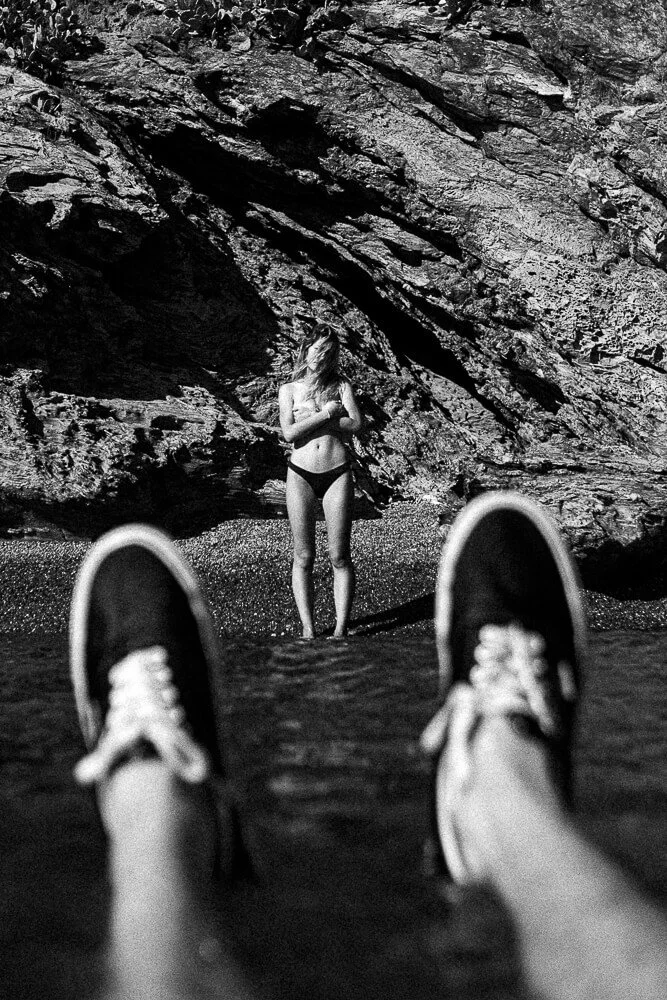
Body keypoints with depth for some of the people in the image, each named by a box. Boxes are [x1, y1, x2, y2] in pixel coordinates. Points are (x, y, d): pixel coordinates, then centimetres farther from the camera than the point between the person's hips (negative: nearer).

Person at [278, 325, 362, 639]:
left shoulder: (341, 386, 8)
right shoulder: (289, 389, 8)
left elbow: (355, 425, -7)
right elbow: (289, 433, -6)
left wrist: (311, 417, -5)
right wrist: (325, 414, -9)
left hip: (337, 474, 0)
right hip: (301, 474, 0)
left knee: (339, 556, -2)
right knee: (303, 557, 1)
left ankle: (341, 628, 1)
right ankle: (308, 629, 4)